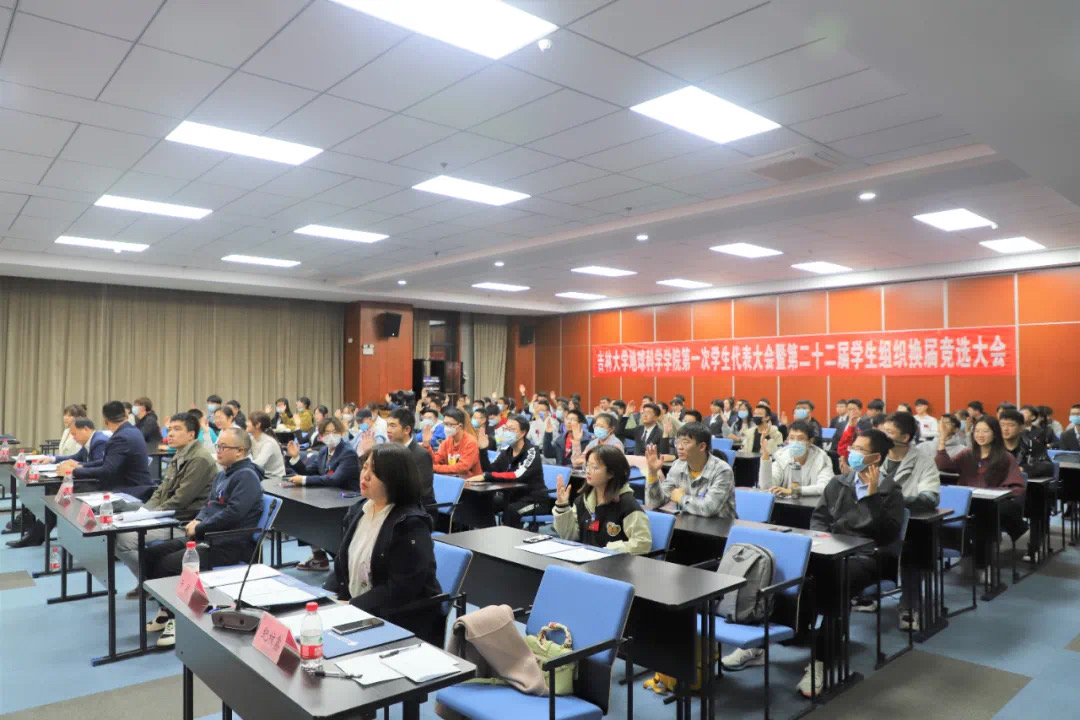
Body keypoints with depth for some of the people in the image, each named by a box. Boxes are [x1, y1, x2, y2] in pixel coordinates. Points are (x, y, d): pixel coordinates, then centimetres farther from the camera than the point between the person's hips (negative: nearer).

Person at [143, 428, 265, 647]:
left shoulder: (246, 476, -14)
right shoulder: (223, 474, 18)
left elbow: (232, 514, -24)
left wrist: (199, 529, -15)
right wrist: (197, 521, 2)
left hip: (229, 545, -10)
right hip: (207, 538, 10)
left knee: (169, 564, -23)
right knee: (150, 555, 3)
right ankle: (168, 610, 14)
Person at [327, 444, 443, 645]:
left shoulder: (410, 524, -19)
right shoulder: (357, 511, 6)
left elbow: (400, 590, -23)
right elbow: (342, 565, 11)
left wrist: (351, 606, -19)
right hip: (357, 615, 7)